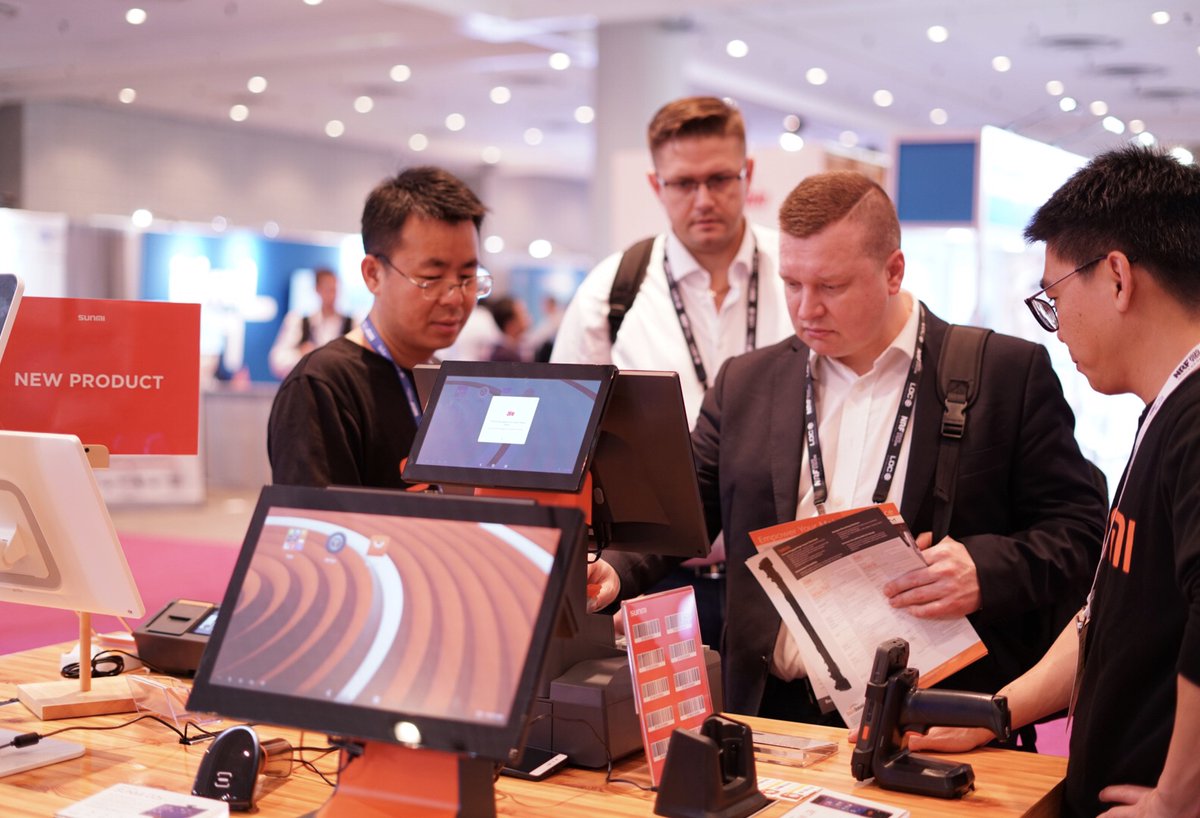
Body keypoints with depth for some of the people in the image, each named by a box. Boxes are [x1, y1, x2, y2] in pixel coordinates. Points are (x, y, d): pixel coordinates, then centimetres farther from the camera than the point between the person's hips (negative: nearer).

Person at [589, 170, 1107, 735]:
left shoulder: (1010, 374, 4)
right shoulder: (745, 383, 15)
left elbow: (1079, 529, 3)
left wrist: (987, 570, -15)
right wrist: (615, 570, -5)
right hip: (778, 711, 3)